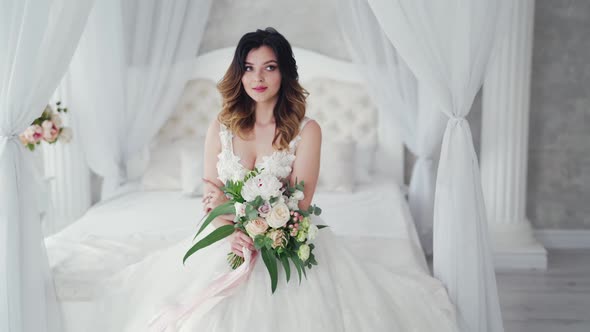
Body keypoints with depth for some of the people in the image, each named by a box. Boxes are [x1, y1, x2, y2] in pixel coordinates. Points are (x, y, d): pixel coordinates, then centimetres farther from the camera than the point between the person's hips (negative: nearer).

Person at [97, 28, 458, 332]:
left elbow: (299, 203, -12)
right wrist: (231, 233, -20)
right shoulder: (221, 127, 4)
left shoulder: (306, 130, -6)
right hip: (229, 241, 3)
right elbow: (211, 198, 1)